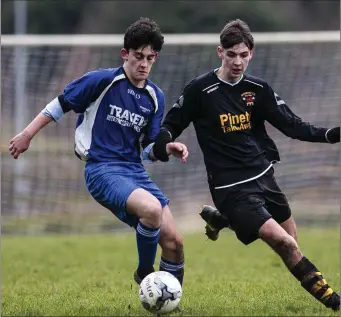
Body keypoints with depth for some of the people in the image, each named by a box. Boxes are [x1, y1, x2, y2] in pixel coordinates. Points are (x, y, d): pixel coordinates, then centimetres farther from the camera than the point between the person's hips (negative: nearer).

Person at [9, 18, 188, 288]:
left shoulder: (155, 97, 9)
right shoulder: (103, 81, -7)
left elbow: (148, 150, 13)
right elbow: (61, 104, 4)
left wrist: (167, 149, -8)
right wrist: (27, 135, 3)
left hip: (135, 170, 6)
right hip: (102, 169, -6)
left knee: (174, 242, -5)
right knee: (152, 208, -33)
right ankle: (145, 273, -8)